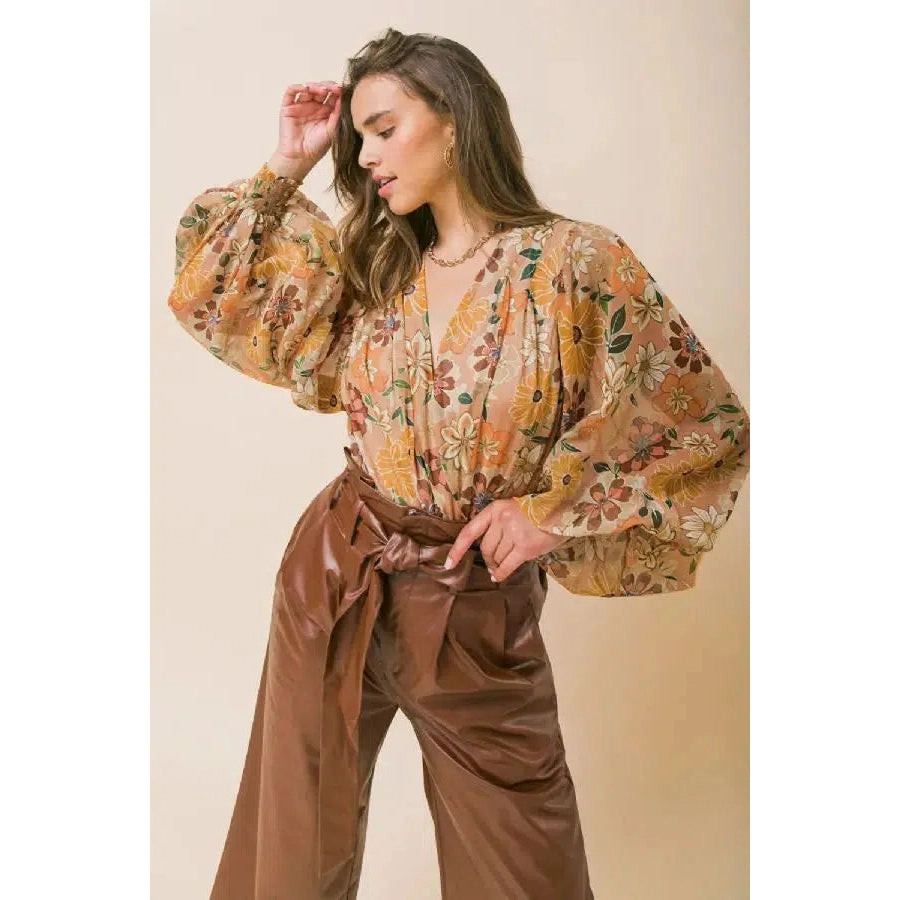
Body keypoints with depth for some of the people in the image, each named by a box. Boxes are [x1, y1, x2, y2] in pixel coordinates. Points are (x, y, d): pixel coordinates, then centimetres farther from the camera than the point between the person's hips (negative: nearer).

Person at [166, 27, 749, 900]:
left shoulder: (577, 263, -11)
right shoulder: (369, 265, 5)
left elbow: (712, 427, -8)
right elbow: (216, 279, 14)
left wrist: (552, 508, -15)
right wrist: (287, 164, 6)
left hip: (478, 612, -4)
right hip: (333, 583, 4)